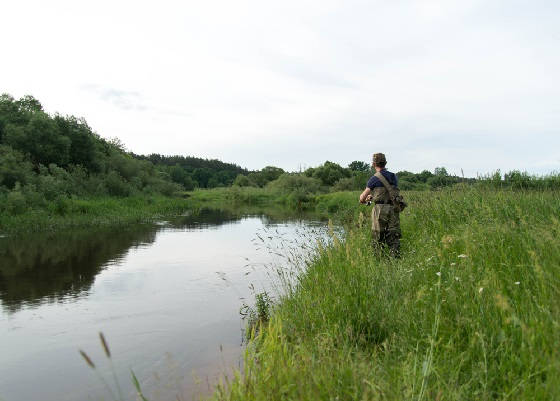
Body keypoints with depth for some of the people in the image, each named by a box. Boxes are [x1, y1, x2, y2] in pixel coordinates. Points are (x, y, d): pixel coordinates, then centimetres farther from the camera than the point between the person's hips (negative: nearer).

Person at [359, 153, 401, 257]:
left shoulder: (375, 179, -7)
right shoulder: (393, 177, 10)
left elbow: (362, 197, -3)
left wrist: (363, 200, 21)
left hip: (380, 209, -4)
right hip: (393, 209, 5)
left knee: (378, 237, 5)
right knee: (394, 237, 7)